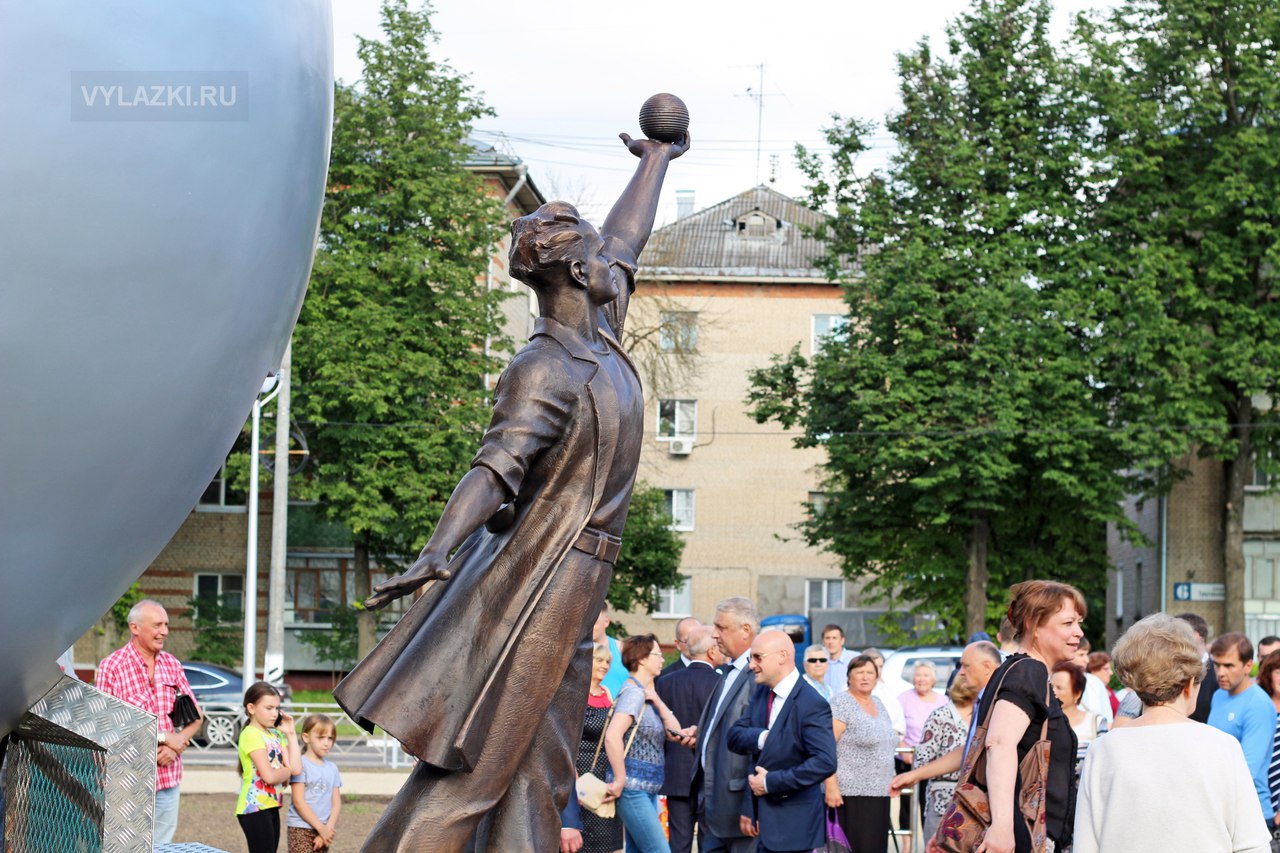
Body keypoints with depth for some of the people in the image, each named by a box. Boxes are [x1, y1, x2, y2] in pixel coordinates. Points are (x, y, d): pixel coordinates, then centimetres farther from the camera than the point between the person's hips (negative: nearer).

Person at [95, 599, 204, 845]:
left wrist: (176, 743, -7)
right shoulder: (112, 667, -8)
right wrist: (162, 737, -14)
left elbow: (196, 717, 14)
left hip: (169, 782, 5)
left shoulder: (172, 665, 10)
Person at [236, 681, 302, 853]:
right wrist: (287, 771, 0)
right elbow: (269, 776, -20)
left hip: (271, 807, 8)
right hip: (255, 808, -8)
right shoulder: (251, 734, -12)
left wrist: (291, 734, 4)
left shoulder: (277, 735, 13)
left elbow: (296, 769, 1)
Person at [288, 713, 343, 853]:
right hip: (301, 830, -6)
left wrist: (328, 829, -8)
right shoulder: (301, 764, -7)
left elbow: (336, 804, 8)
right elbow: (298, 801, -12)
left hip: (324, 831, 6)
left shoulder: (332, 768, 10)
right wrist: (321, 828, -13)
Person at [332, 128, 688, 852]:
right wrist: (437, 554, -42)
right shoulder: (547, 368, -15)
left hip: (572, 583, 9)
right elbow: (497, 466, -29)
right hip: (543, 578, -9)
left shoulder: (598, 333, 11)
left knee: (536, 778, 5)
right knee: (472, 764, -11)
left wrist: (658, 158, 42)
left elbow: (627, 236, 26)